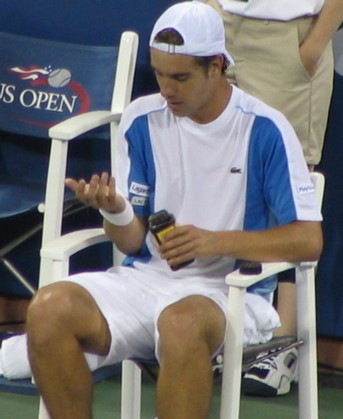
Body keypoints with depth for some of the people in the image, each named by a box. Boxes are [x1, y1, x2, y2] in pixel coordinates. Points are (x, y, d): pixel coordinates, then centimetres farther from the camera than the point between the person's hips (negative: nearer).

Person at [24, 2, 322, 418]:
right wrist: (115, 213, -16)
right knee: (49, 307, -23)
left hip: (229, 290, -4)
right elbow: (131, 241, 8)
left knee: (182, 322, -39)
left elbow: (309, 239, -6)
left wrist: (216, 242, -18)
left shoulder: (265, 130, -4)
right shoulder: (141, 121, 6)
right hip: (146, 276, 4)